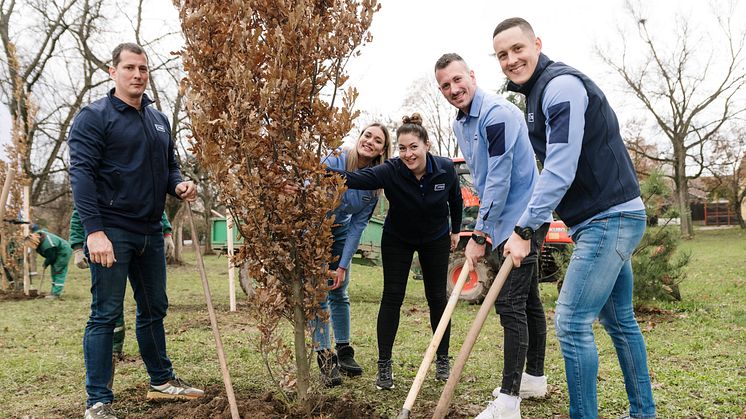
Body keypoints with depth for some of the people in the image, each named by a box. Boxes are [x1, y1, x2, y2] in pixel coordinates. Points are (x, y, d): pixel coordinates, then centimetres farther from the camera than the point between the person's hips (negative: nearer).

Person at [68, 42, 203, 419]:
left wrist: (178, 185, -2)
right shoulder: (93, 116, -6)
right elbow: (81, 173, -14)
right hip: (112, 232, -7)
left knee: (154, 309, 16)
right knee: (105, 315, -1)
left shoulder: (159, 120, 14)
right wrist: (94, 231, -22)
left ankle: (162, 380, 31)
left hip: (150, 232, 7)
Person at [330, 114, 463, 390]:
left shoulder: (445, 169, -21)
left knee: (437, 297, 5)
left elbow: (456, 199, 0)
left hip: (435, 239, 2)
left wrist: (456, 230, 9)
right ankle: (384, 365, 1)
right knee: (392, 296, -7)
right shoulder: (391, 171, -29)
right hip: (397, 239, -1)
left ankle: (442, 359, 22)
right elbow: (360, 178, -48)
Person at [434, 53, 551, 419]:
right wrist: (483, 227, 14)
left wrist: (479, 235, -20)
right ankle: (535, 378, 30)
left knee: (510, 304, -11)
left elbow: (499, 179, -23)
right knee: (527, 299, 17)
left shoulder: (497, 113, -19)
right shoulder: (460, 124, 11)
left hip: (523, 219, -9)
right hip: (503, 221, 10)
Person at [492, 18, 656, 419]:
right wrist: (529, 225, 17)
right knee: (619, 321, 17)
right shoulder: (539, 91, 16)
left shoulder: (561, 84, -15)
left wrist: (524, 229, -20)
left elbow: (561, 170, -23)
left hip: (609, 218, -11)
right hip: (610, 219, 11)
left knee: (571, 322, -10)